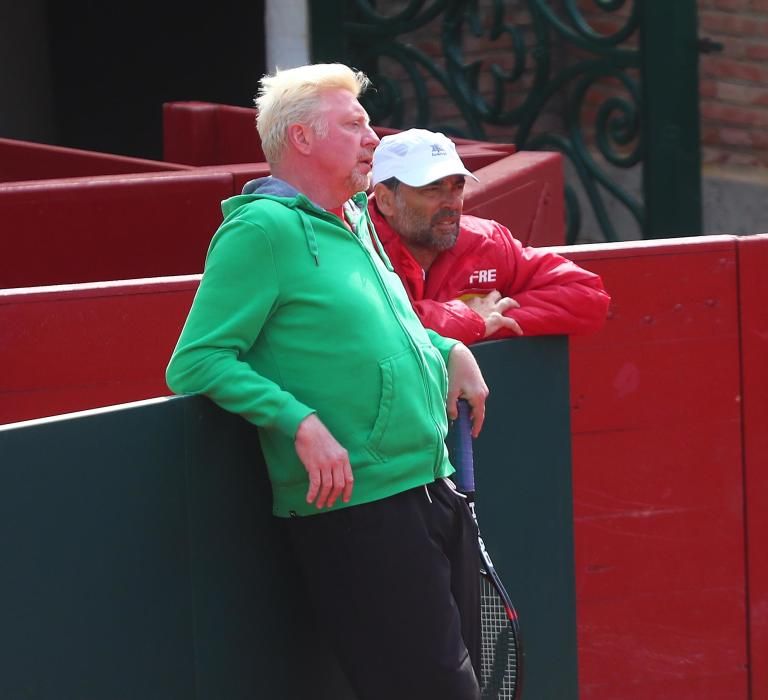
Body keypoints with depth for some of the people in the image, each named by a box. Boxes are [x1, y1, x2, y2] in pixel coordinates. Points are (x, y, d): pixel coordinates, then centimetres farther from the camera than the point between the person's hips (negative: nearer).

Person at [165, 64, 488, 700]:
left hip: (433, 493, 9)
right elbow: (196, 362, -16)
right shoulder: (264, 229, -10)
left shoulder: (355, 222, 16)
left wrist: (449, 350, 15)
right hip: (355, 509, -9)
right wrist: (303, 424, -24)